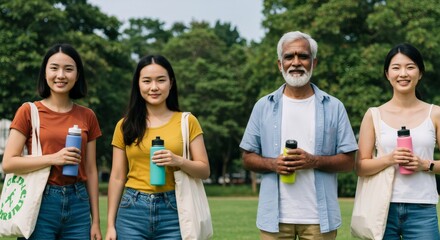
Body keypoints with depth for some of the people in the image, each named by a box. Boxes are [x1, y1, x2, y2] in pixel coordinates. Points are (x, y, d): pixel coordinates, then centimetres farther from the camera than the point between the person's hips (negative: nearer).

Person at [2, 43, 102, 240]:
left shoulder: (87, 116, 8)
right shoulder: (29, 111, -1)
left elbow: (91, 171, 10)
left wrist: (95, 220, 8)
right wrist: (53, 159, -17)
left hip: (78, 204, 3)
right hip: (41, 203, -3)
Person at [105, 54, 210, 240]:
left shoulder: (187, 122, 3)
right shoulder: (125, 126, 7)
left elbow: (204, 170, 3)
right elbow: (117, 177, 8)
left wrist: (179, 161, -16)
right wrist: (110, 224, 6)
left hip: (173, 211, -1)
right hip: (132, 211, 1)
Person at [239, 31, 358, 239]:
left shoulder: (333, 107, 5)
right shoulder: (264, 106, 8)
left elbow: (348, 161, 3)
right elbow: (248, 158, 9)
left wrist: (314, 161, -14)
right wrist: (272, 164, -11)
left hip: (319, 218, 0)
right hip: (275, 217, 0)